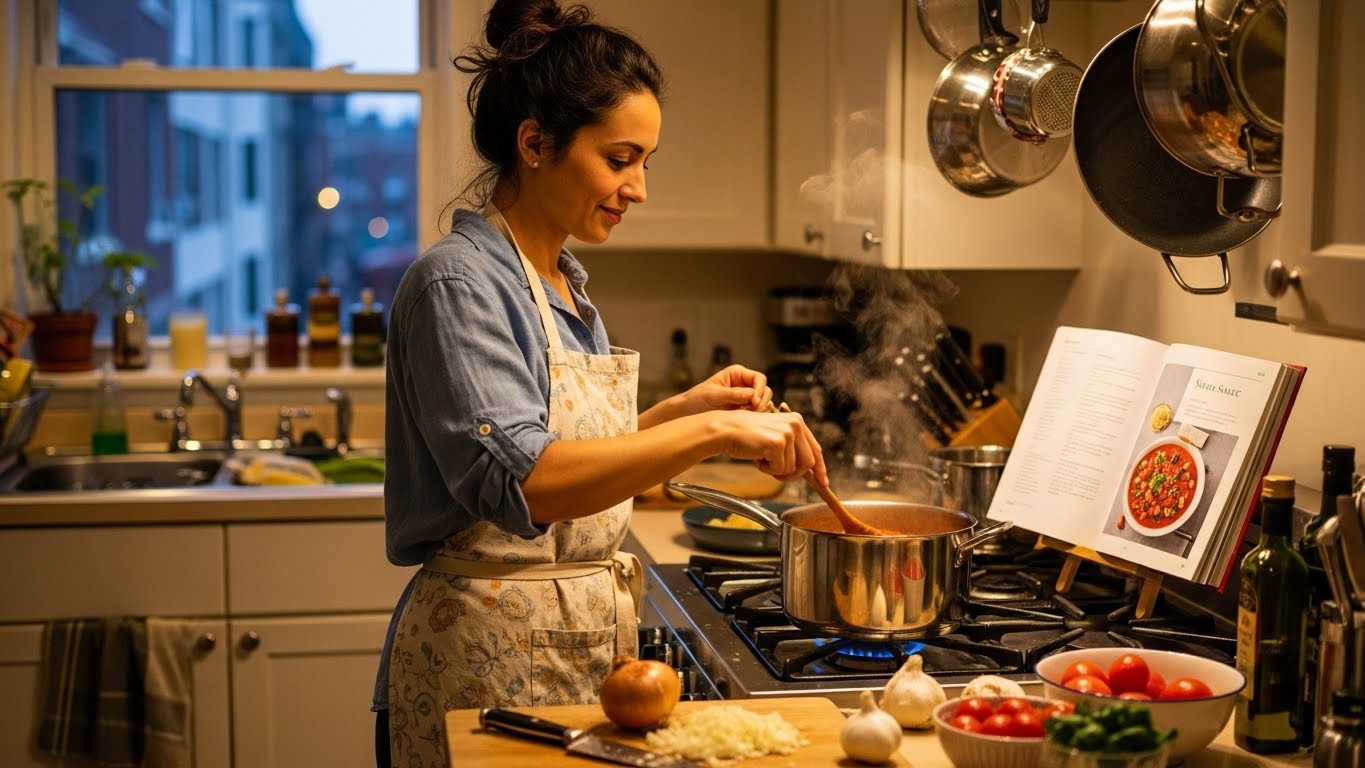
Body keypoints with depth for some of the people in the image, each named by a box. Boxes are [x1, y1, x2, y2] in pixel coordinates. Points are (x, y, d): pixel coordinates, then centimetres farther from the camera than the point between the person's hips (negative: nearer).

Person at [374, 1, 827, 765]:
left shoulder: (563, 282, 10)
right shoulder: (460, 283, -17)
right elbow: (519, 481, -30)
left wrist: (684, 408, 4)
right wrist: (713, 431, -33)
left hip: (589, 642, 8)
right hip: (494, 656, -8)